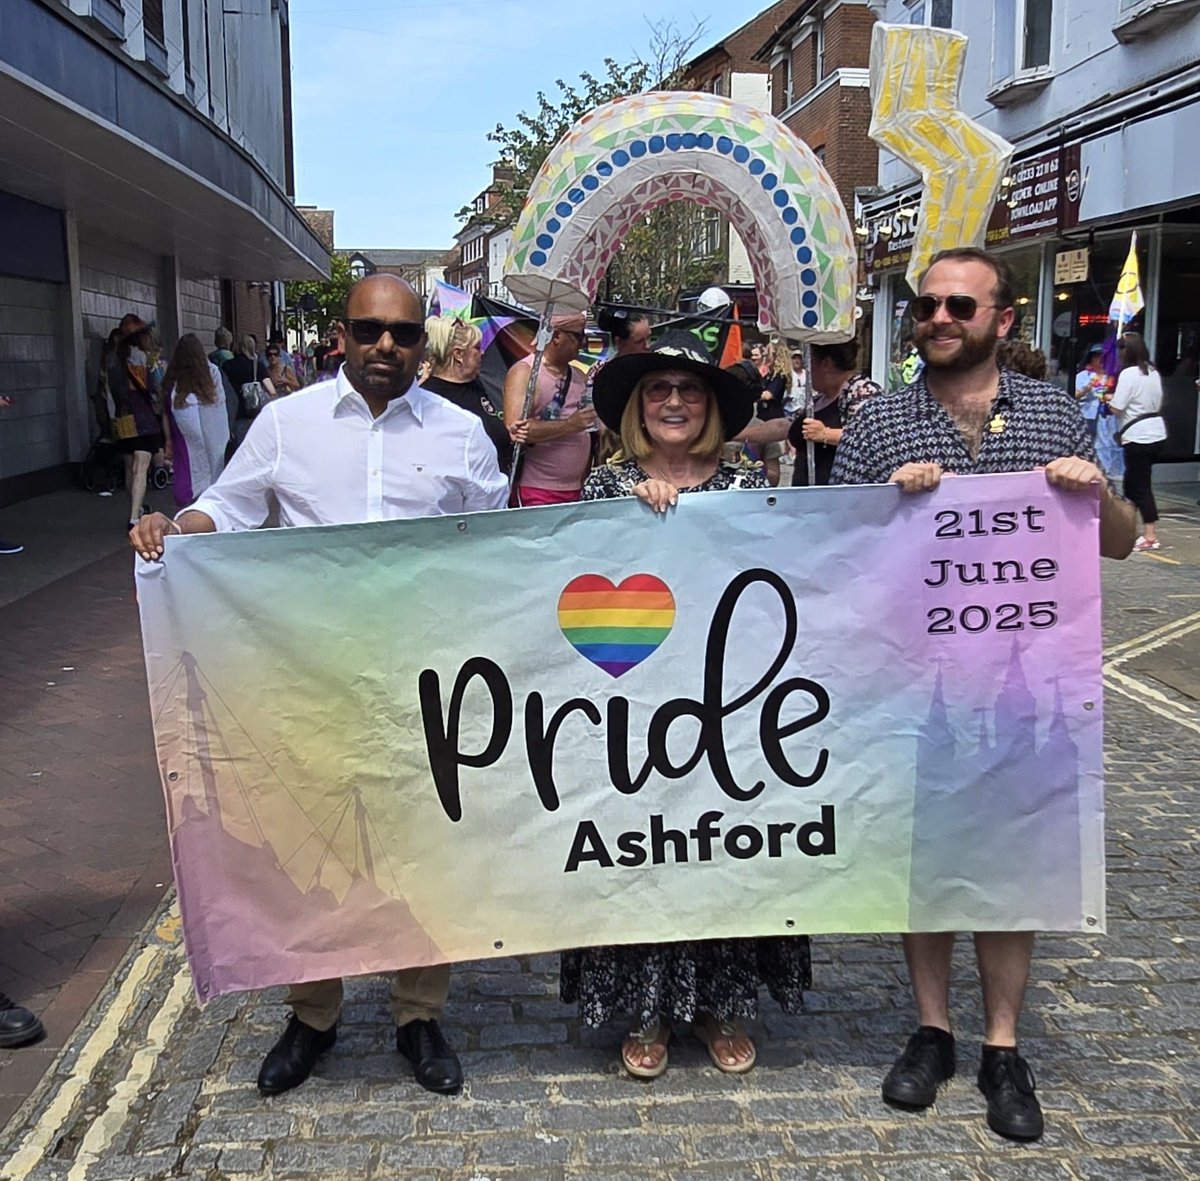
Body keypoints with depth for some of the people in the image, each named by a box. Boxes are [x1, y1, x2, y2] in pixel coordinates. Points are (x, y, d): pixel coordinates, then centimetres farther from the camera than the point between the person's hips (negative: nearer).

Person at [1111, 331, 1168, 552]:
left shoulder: (1128, 374, -15)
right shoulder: (1153, 372, 11)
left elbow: (1116, 408, -18)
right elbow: (1158, 404, 16)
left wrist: (1108, 399, 2)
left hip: (1138, 437, -8)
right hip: (1157, 432, 8)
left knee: (1140, 486, -4)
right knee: (1133, 484, 15)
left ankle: (1150, 536, -4)